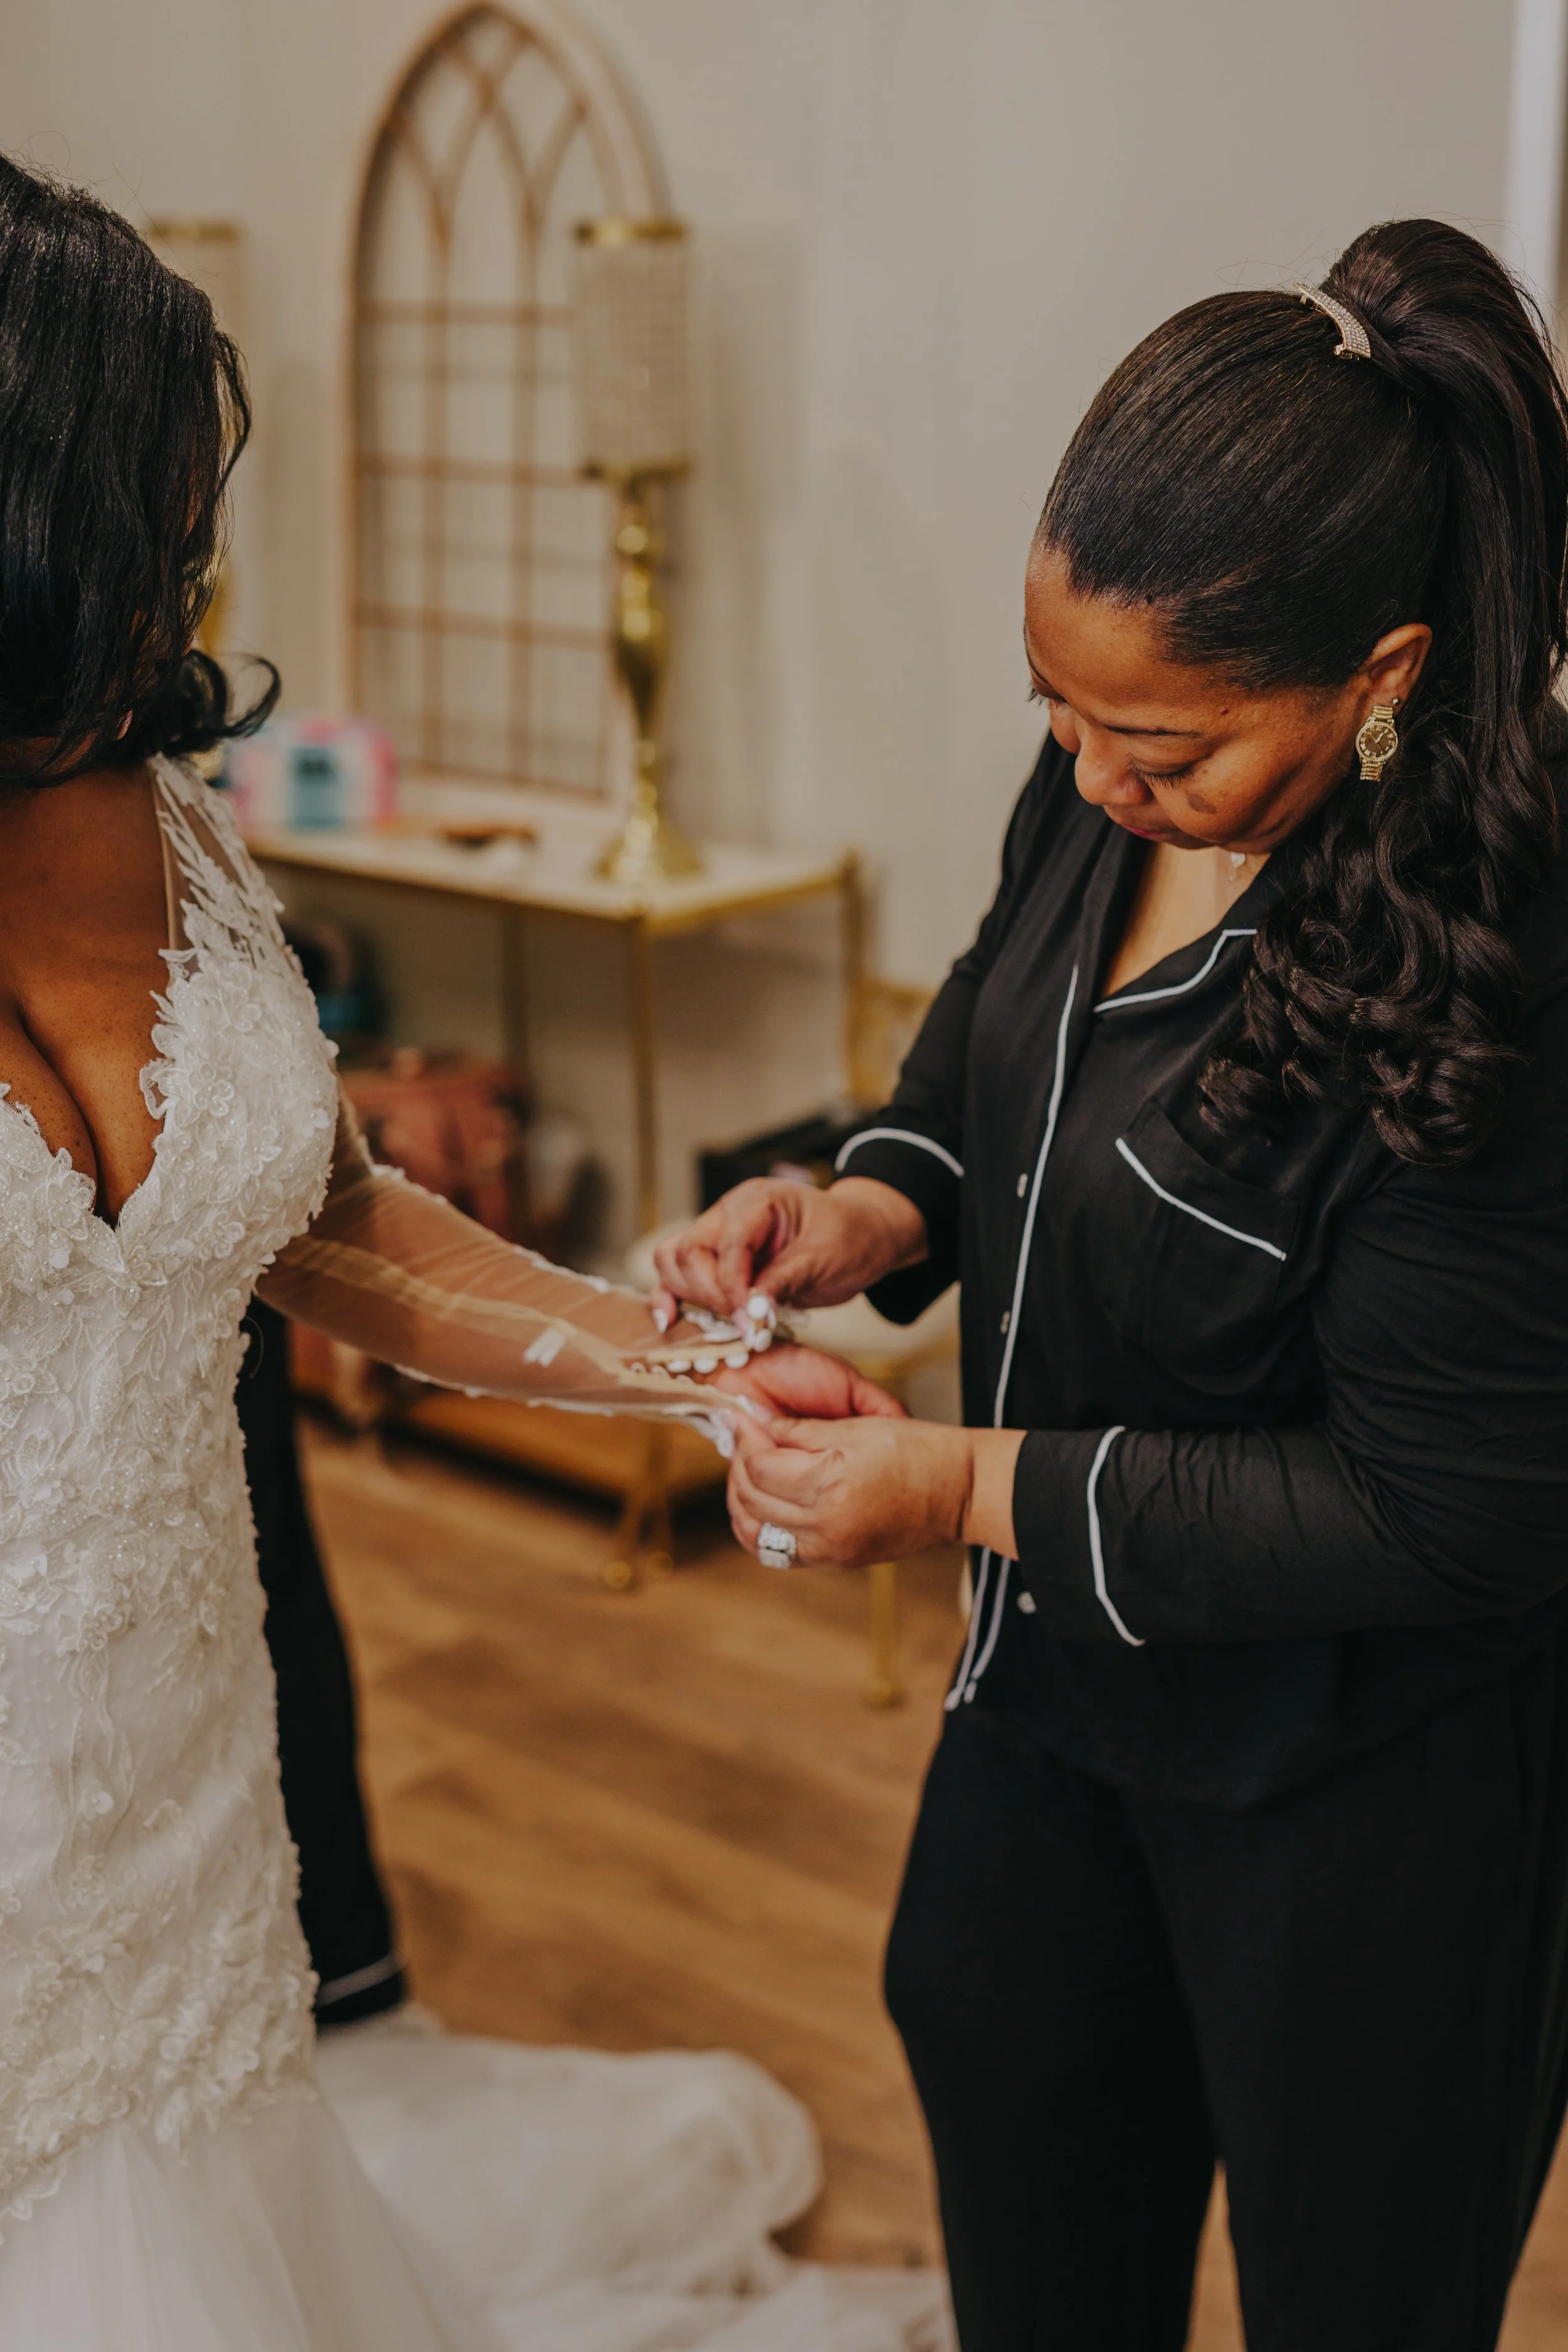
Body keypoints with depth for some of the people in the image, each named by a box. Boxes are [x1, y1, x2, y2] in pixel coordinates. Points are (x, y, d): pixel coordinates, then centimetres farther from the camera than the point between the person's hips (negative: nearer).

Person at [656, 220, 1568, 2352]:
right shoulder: (1108, 782, -11)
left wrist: (971, 1490, -25)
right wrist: (874, 1211, -10)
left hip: (1361, 1791, -7)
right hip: (1065, 1663, 8)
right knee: (998, 2069, 28)